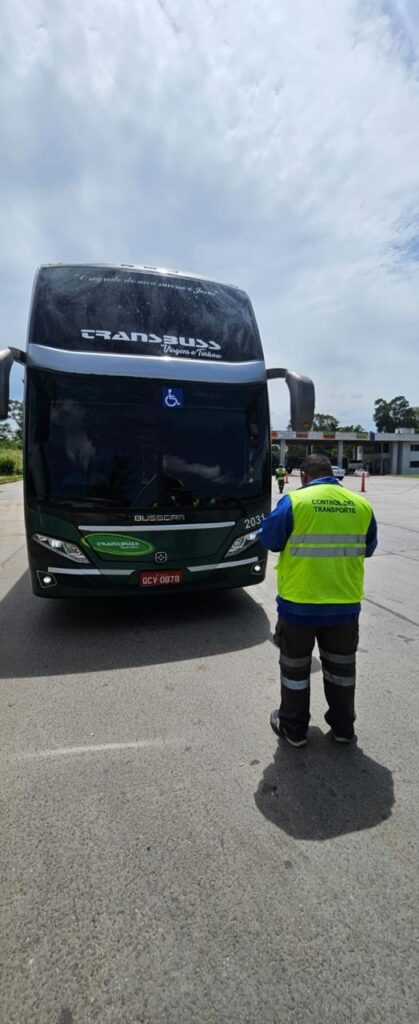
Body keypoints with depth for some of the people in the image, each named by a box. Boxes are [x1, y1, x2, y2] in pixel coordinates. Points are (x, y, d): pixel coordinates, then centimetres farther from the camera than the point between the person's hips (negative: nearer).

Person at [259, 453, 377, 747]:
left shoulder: (294, 502, -14)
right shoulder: (361, 505, -1)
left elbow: (269, 539, -4)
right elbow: (368, 548, 11)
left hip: (299, 604, -3)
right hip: (346, 604, 4)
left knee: (295, 666, 16)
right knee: (341, 666, 22)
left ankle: (294, 728, 31)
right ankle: (343, 727, 38)